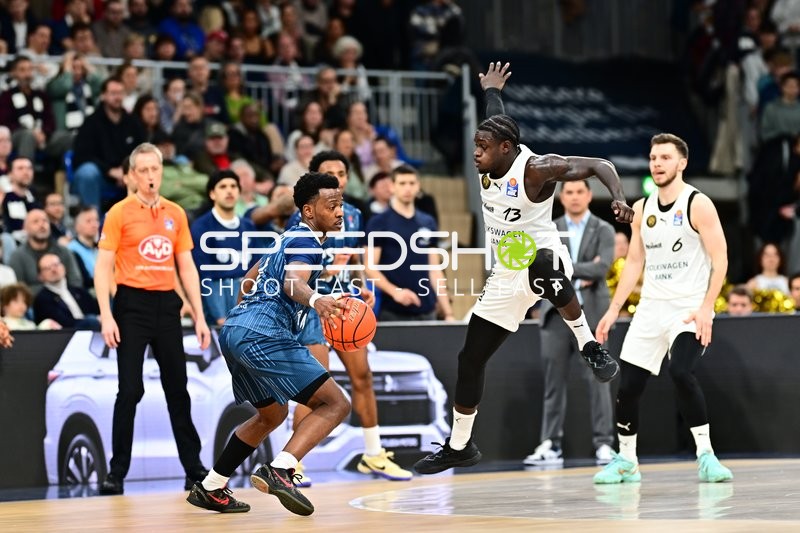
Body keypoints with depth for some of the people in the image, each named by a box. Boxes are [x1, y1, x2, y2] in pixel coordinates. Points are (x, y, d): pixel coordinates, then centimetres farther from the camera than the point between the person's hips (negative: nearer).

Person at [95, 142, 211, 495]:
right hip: (132, 304, -4)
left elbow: (187, 268, 13)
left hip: (166, 305, 4)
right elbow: (103, 268, -4)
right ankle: (117, 472, 2)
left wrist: (199, 317, 8)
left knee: (177, 388, 8)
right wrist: (106, 316, -13)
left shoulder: (175, 214, 10)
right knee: (130, 390, -5)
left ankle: (194, 468, 14)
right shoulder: (119, 214, -2)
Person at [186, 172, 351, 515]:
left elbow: (248, 282, 36)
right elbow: (293, 282, -26)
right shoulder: (306, 241, -5)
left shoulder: (288, 238, 24)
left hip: (234, 331, 10)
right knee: (335, 403, -11)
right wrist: (316, 300, -46)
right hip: (264, 335, -10)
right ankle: (279, 471, -28)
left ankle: (210, 489, 28)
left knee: (272, 414, 29)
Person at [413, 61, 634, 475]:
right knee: (470, 358, 8)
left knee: (542, 268, -47)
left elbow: (599, 166, -24)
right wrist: (491, 89, 41)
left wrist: (618, 199, -42)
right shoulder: (489, 167, 0)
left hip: (544, 258, -8)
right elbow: (497, 123, 22)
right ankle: (458, 446, 23)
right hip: (506, 276, 8)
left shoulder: (536, 169, -21)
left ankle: (591, 348, -32)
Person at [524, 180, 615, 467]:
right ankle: (550, 444, 6)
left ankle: (604, 443, -1)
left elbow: (602, 267, -10)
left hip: (590, 312, -2)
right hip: (556, 311, 2)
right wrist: (582, 273, -11)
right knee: (554, 381, 3)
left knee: (597, 380, -4)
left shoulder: (603, 230, 4)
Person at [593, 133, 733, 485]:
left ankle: (705, 455, -16)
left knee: (681, 373, -27)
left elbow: (720, 258, -11)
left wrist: (706, 307, -21)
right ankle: (626, 461, 16)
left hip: (689, 308, -6)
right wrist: (613, 310, 11)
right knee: (628, 384, 1)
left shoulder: (698, 205, -8)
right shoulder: (642, 209, 10)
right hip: (651, 307, 6)